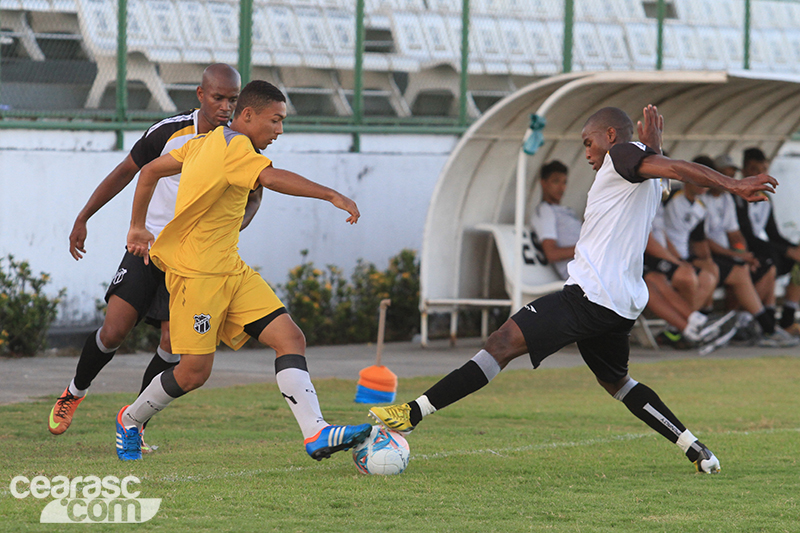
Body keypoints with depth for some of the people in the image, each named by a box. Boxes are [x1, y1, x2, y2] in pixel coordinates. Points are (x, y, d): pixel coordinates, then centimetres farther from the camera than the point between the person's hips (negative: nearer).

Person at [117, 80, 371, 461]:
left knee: (290, 338, -6)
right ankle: (130, 420, 24)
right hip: (196, 274, -10)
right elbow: (272, 178, -34)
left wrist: (138, 226, 28)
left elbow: (150, 170, 21)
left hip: (230, 271, 10)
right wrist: (331, 195, -38)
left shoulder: (206, 143, 14)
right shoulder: (234, 147, -15)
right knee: (195, 371, -3)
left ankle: (317, 435, -17)